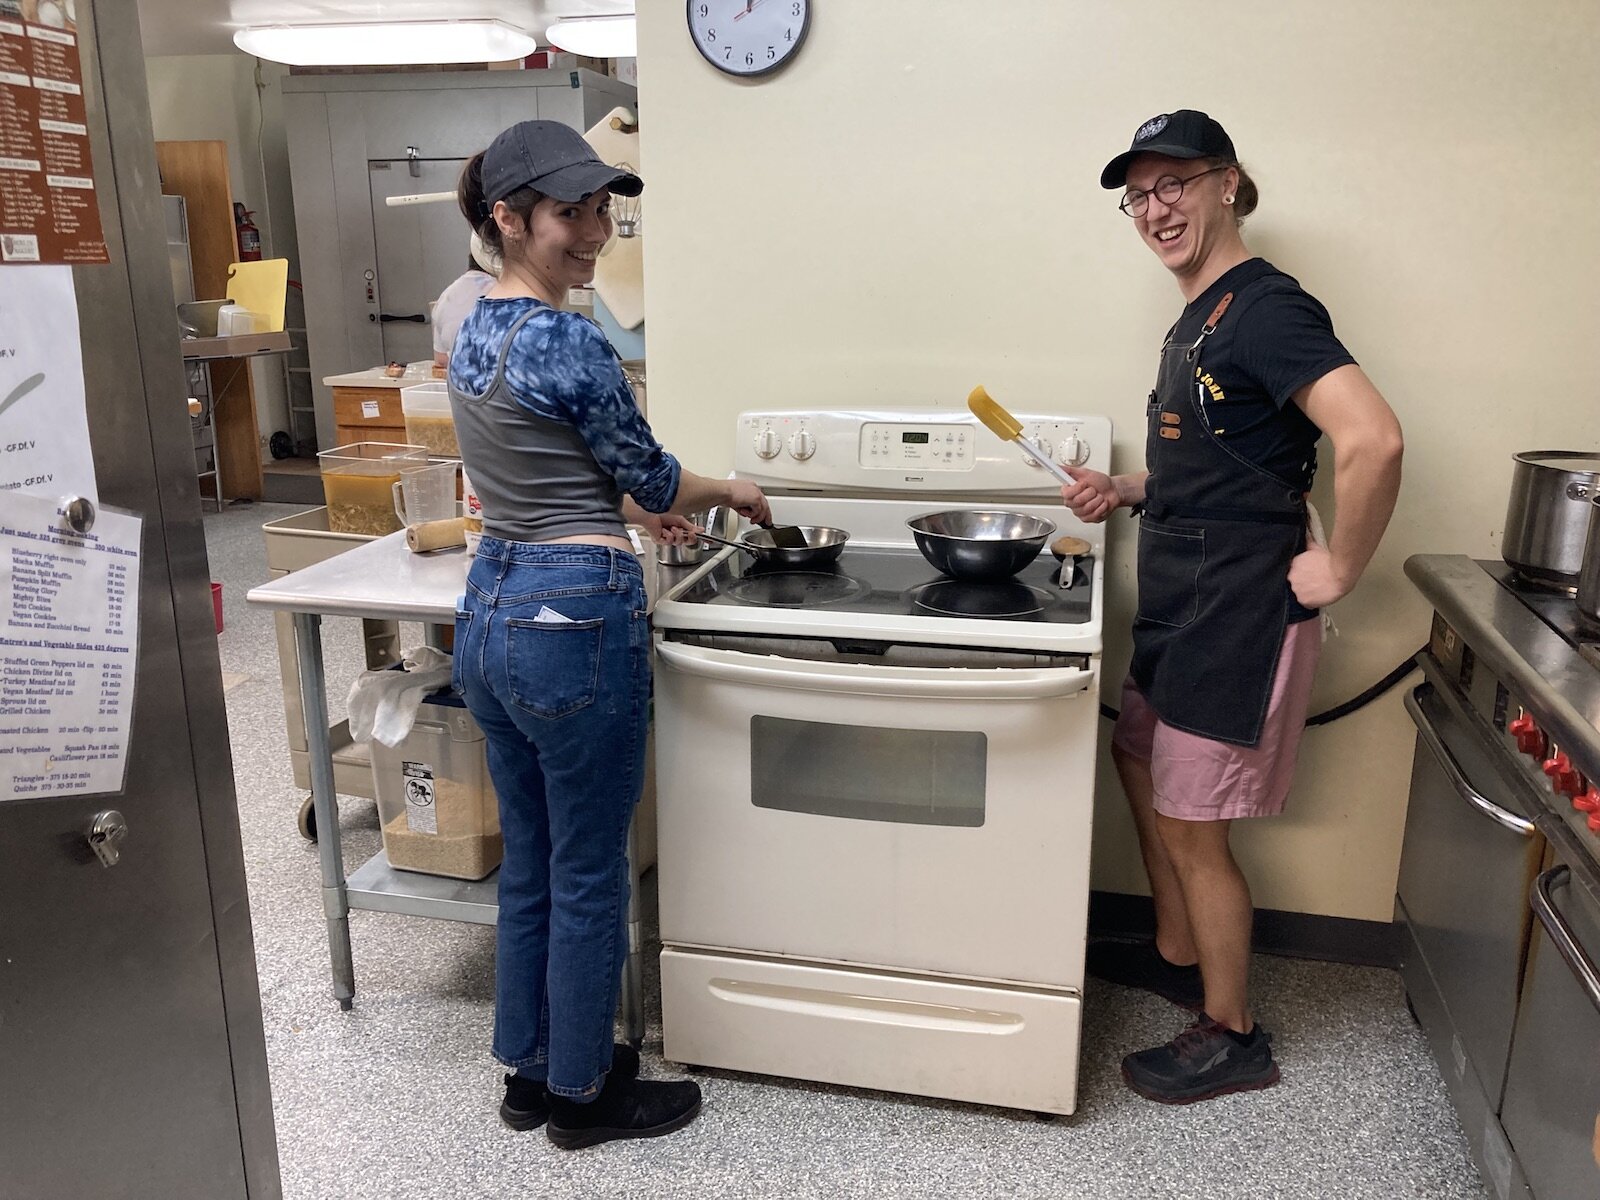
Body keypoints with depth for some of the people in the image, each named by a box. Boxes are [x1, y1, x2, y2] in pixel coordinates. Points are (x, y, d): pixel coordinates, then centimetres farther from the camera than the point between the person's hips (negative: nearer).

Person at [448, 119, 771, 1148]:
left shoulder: (473, 333, 10)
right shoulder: (571, 344, -17)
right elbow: (651, 476, -5)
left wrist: (637, 510, 27)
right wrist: (730, 492, 14)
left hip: (490, 611, 9)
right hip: (576, 618, -9)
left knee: (529, 860, 20)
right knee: (589, 874, 8)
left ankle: (529, 1070, 36)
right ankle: (582, 1093, 26)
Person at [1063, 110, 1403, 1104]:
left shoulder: (1266, 307, -18)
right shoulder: (1198, 319, 13)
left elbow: (1374, 439, -30)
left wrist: (1339, 567, -21)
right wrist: (1129, 493, 10)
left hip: (1240, 614, -10)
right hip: (1184, 606, 10)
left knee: (1192, 827, 1)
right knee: (1142, 768, 21)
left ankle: (1232, 1037, 22)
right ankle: (1177, 956, 42)